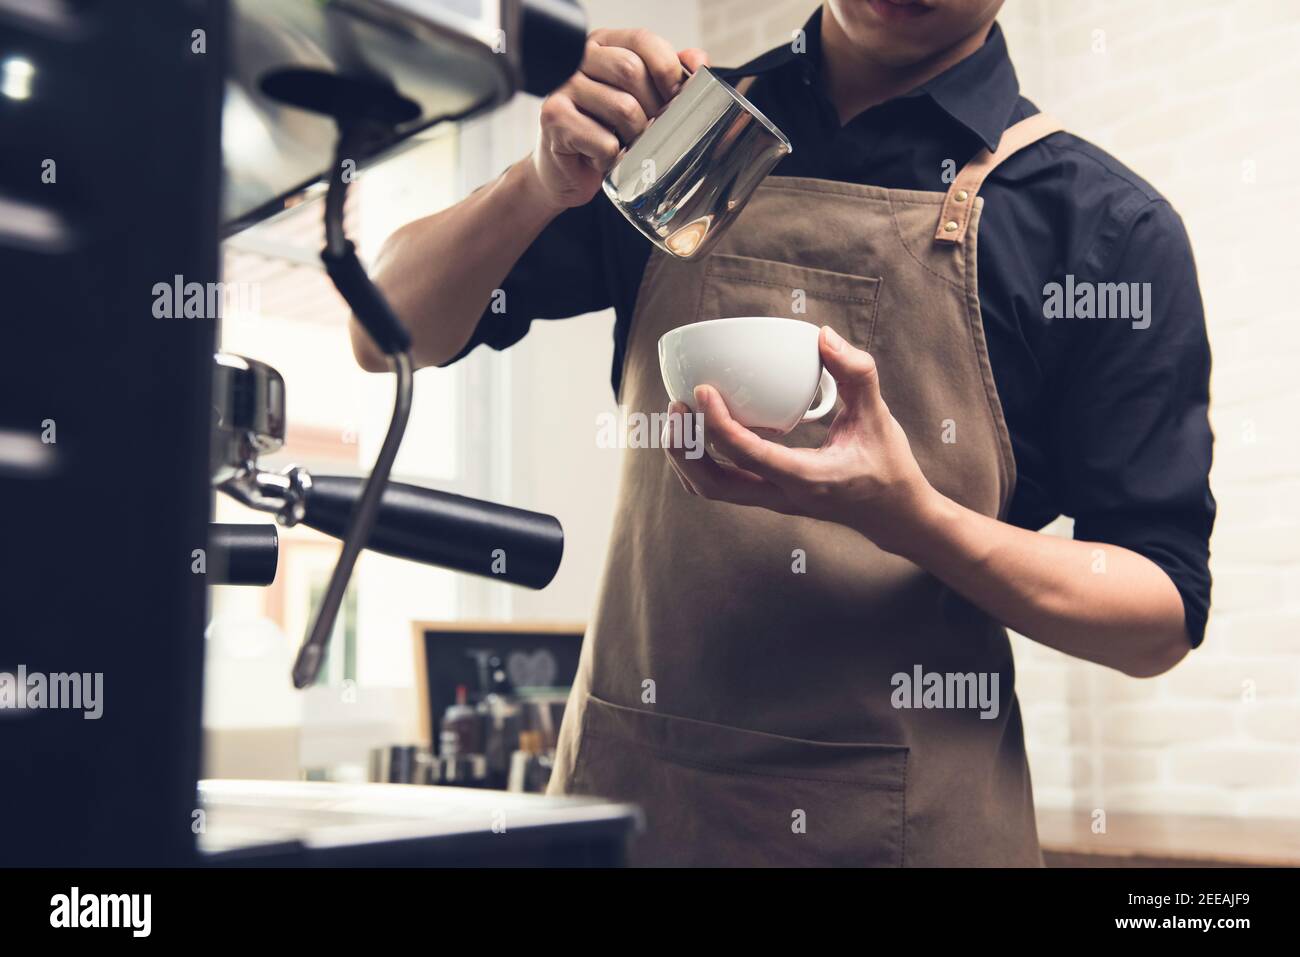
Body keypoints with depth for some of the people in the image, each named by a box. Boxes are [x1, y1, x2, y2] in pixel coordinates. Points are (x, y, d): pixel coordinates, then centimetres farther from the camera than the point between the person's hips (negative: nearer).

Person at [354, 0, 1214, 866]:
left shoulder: (1109, 223, -7)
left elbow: (1164, 619, -7)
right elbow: (389, 333, 2)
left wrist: (909, 517, -23)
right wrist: (542, 185, -17)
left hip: (909, 823, -2)